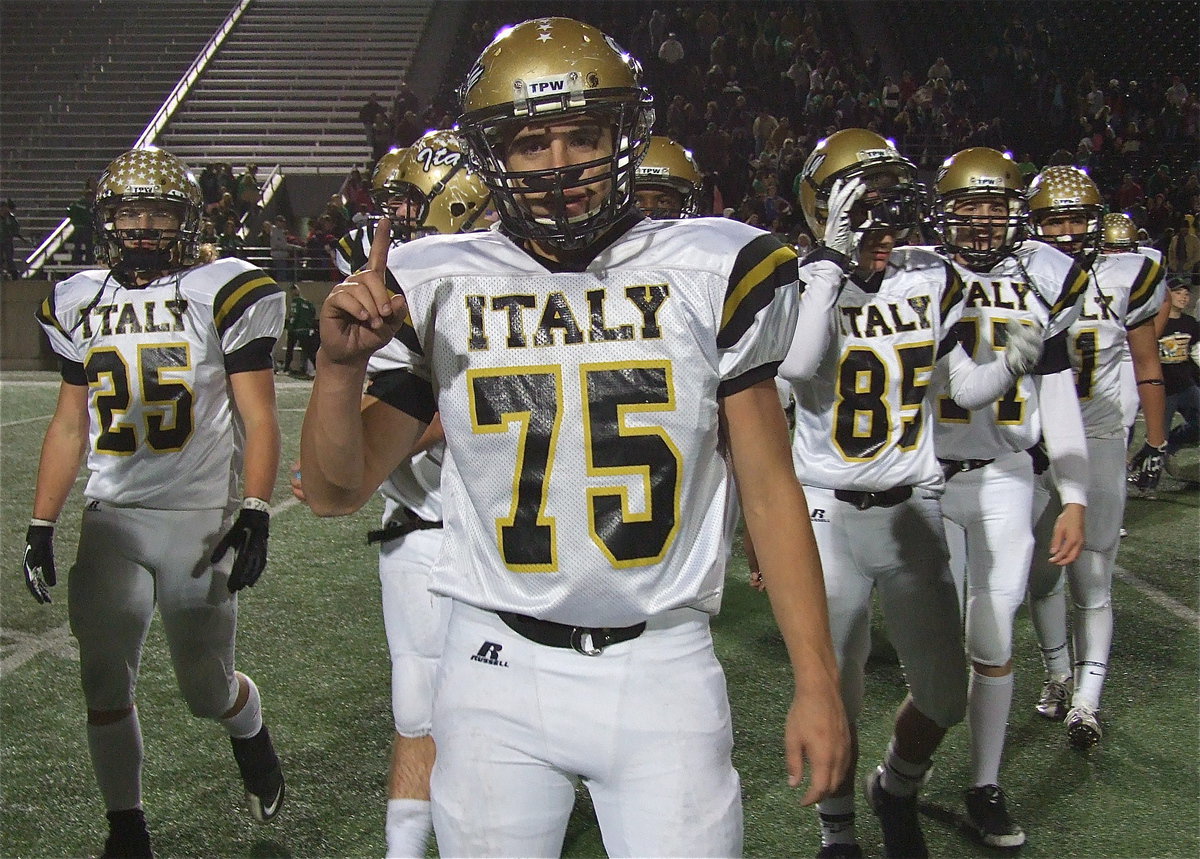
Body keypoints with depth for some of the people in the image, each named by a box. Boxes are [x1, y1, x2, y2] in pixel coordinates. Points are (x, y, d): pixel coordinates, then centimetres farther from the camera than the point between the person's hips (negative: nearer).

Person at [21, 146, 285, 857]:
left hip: (201, 518, -4)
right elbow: (69, 426, 17)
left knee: (207, 689, 3)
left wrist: (255, 515, -15)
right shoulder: (80, 304, 11)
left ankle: (252, 736, 37)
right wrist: (42, 525, 13)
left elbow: (259, 418, -5)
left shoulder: (221, 293, -2)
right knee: (105, 686, 2)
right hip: (111, 521, 4)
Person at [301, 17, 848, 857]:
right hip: (500, 670, 1)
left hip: (663, 666, 0)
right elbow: (338, 491, 5)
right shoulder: (438, 291, -1)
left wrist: (817, 681, 0)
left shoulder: (707, 274, -2)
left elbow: (770, 489, 2)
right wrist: (342, 365, -14)